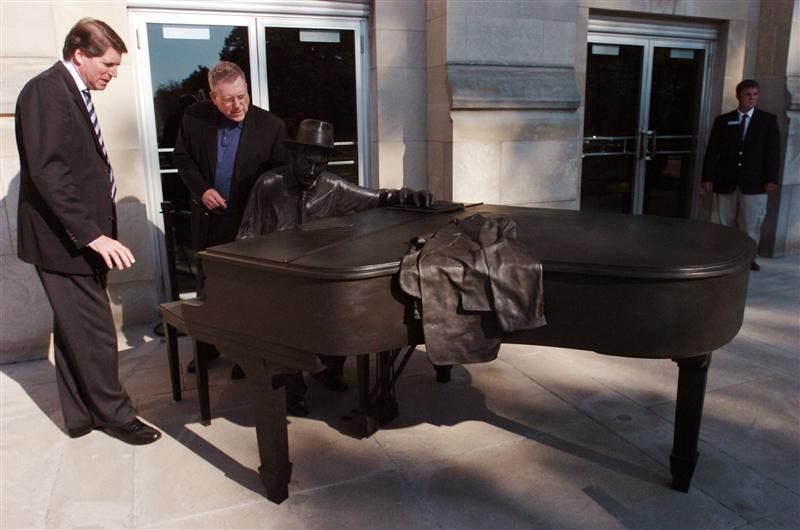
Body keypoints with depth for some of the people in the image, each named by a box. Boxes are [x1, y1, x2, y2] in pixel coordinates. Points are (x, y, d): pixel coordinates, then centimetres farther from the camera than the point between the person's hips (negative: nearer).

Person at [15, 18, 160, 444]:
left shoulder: (73, 92, 15)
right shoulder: (46, 91, -14)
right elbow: (47, 172, -23)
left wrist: (98, 231, 13)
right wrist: (93, 234, -26)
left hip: (81, 237, 10)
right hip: (64, 239, -10)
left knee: (74, 330, 16)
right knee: (95, 333, -1)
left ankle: (81, 415, 27)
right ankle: (114, 414, 14)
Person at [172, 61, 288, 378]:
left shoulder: (271, 125, -10)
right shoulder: (194, 118, -4)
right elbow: (182, 157, 6)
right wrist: (201, 189, -9)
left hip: (250, 220, -3)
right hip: (208, 218, 3)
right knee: (206, 284, 16)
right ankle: (207, 347, 33)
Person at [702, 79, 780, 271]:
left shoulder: (768, 120, 7)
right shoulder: (723, 120, 8)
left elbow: (773, 151, 3)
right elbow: (711, 151, 5)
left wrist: (771, 178, -7)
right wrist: (707, 178, -3)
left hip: (754, 183, 0)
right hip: (726, 183, 1)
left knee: (751, 224, 3)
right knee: (727, 224, 6)